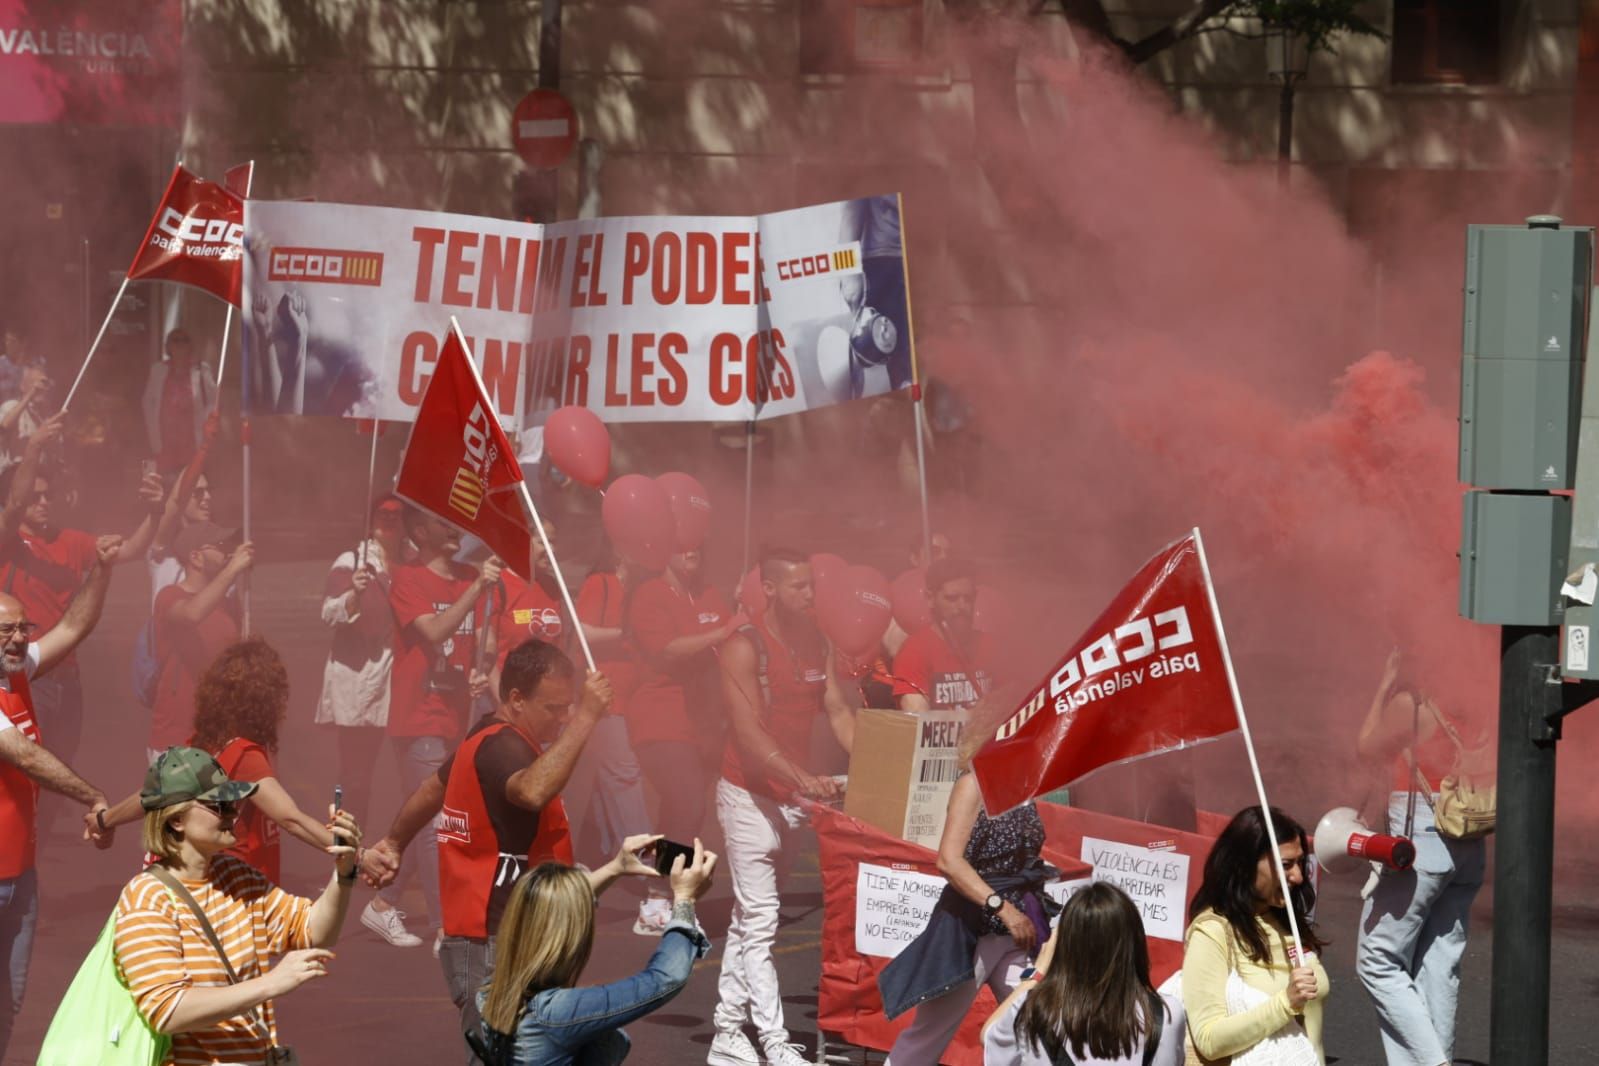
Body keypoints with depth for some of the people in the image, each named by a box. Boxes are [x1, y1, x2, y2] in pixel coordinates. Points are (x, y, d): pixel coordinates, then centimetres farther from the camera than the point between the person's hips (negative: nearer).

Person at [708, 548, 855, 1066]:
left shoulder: (817, 644, 7)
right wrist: (802, 779, -35)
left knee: (748, 919, 13)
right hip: (750, 793, -7)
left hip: (794, 794, 7)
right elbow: (749, 732, -22)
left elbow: (837, 712, 6)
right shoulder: (744, 648, -15)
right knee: (759, 919, -6)